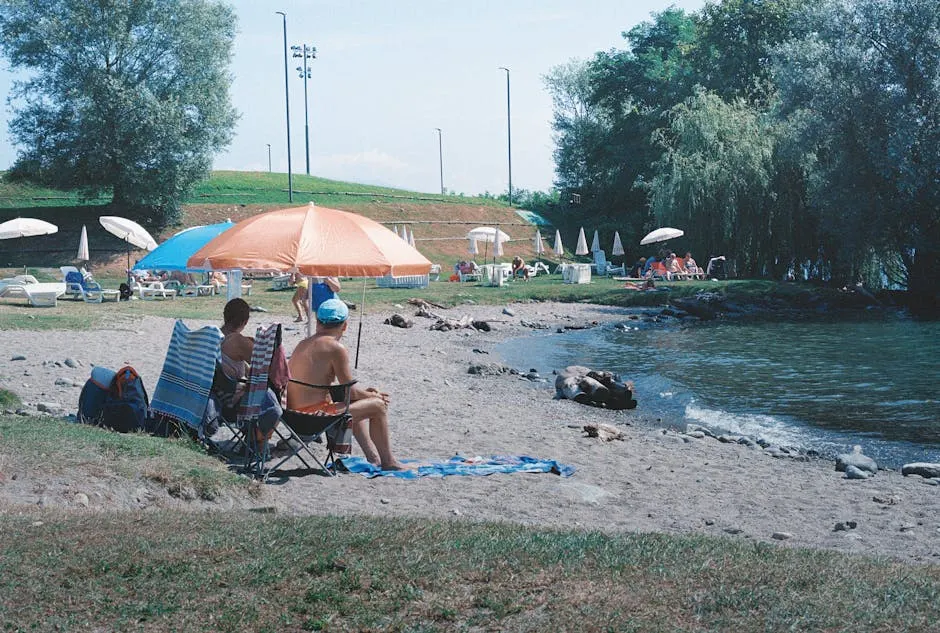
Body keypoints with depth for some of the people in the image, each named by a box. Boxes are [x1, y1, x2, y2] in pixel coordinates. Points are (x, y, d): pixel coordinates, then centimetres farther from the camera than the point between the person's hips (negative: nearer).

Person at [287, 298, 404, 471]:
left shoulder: (302, 344, 15)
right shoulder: (336, 348, -12)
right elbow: (350, 391, -8)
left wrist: (365, 393, 20)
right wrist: (373, 396, 12)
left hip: (295, 414, 9)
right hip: (314, 414, -9)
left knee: (358, 403, 30)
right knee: (378, 405, 1)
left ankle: (373, 457, 31)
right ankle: (388, 461, 14)